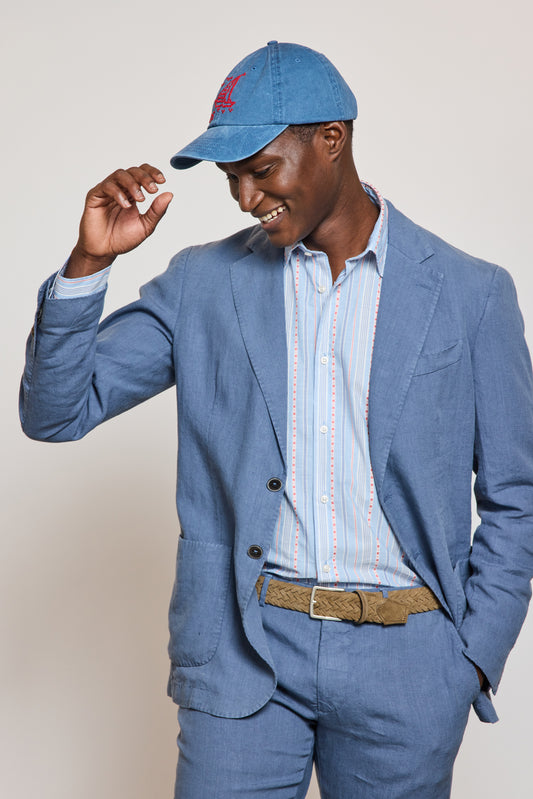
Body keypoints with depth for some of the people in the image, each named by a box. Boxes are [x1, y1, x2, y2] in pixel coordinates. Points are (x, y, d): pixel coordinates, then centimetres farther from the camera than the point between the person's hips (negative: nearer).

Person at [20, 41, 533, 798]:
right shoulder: (204, 283, 1)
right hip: (244, 649, 1)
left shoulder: (469, 294, -1)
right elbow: (55, 411, 0)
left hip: (401, 657, 0)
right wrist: (89, 262, -12)